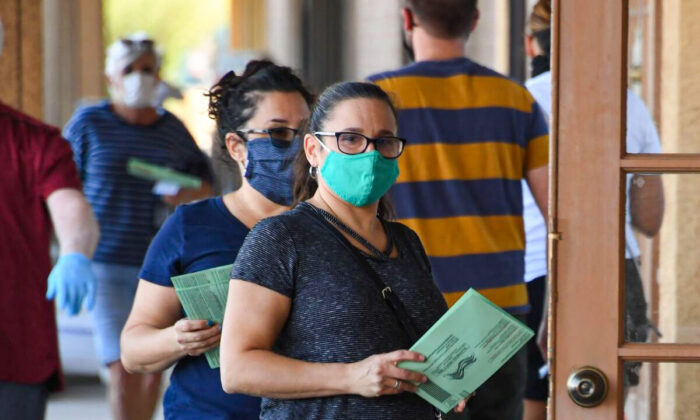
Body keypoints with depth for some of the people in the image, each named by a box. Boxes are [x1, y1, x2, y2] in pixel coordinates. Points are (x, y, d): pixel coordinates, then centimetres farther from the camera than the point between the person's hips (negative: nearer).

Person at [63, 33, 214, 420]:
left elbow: (205, 184, 19)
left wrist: (189, 194, -5)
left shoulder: (173, 129, 9)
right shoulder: (87, 124, 0)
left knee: (152, 367, 7)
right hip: (107, 266, -3)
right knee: (122, 370, -12)